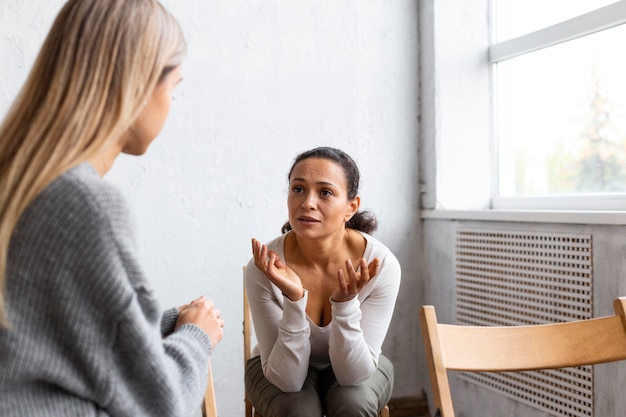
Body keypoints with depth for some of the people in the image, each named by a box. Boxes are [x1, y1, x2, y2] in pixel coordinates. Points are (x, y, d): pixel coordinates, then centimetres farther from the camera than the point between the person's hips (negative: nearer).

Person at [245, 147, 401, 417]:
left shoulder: (381, 264, -27)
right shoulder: (264, 268, -28)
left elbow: (353, 374, -25)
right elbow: (287, 380, -26)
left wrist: (346, 303, -42)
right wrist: (294, 301, -41)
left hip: (355, 367, 1)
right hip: (283, 369, 0)